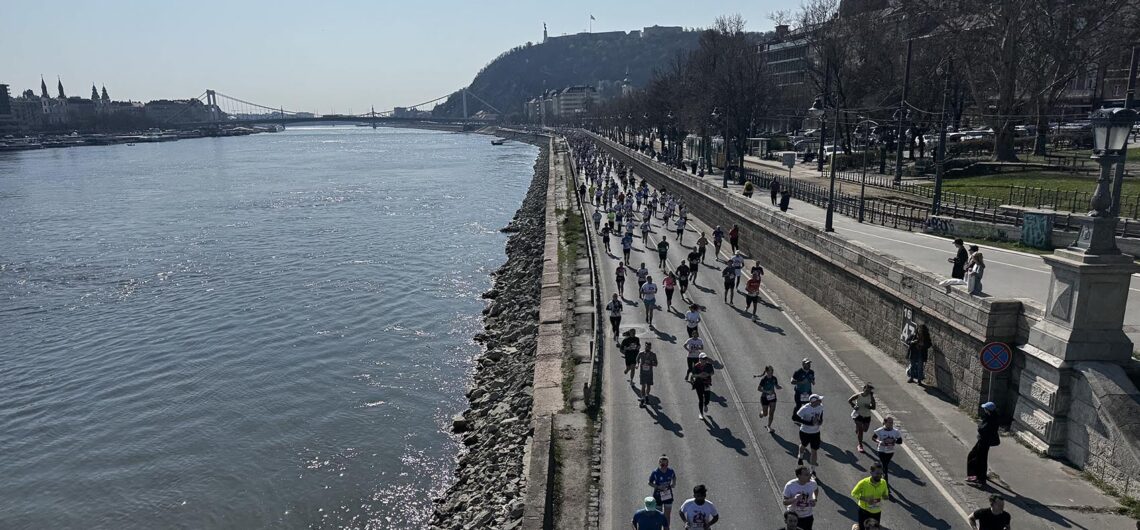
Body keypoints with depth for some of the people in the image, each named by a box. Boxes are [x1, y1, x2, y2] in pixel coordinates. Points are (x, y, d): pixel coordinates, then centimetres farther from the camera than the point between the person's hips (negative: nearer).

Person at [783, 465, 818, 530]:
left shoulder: (812, 483, -15)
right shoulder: (790, 486, -24)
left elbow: (816, 490, 11)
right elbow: (785, 502, -18)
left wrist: (815, 499, -6)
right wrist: (794, 499, -36)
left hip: (807, 517, 2)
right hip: (793, 515, -2)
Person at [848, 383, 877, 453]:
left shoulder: (871, 397, -10)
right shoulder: (858, 396, -14)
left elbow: (873, 407, -7)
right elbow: (849, 400, -2)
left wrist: (869, 407, -27)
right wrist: (853, 406, -16)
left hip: (867, 415, 3)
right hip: (858, 414, -3)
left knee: (865, 429, 16)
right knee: (860, 429, -9)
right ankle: (859, 445, 1)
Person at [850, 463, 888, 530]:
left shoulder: (883, 482, -15)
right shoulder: (863, 483, -25)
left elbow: (885, 495, 1)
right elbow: (853, 493, -14)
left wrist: (884, 497, -24)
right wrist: (865, 499, -28)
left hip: (877, 511, 3)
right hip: (864, 510, -3)